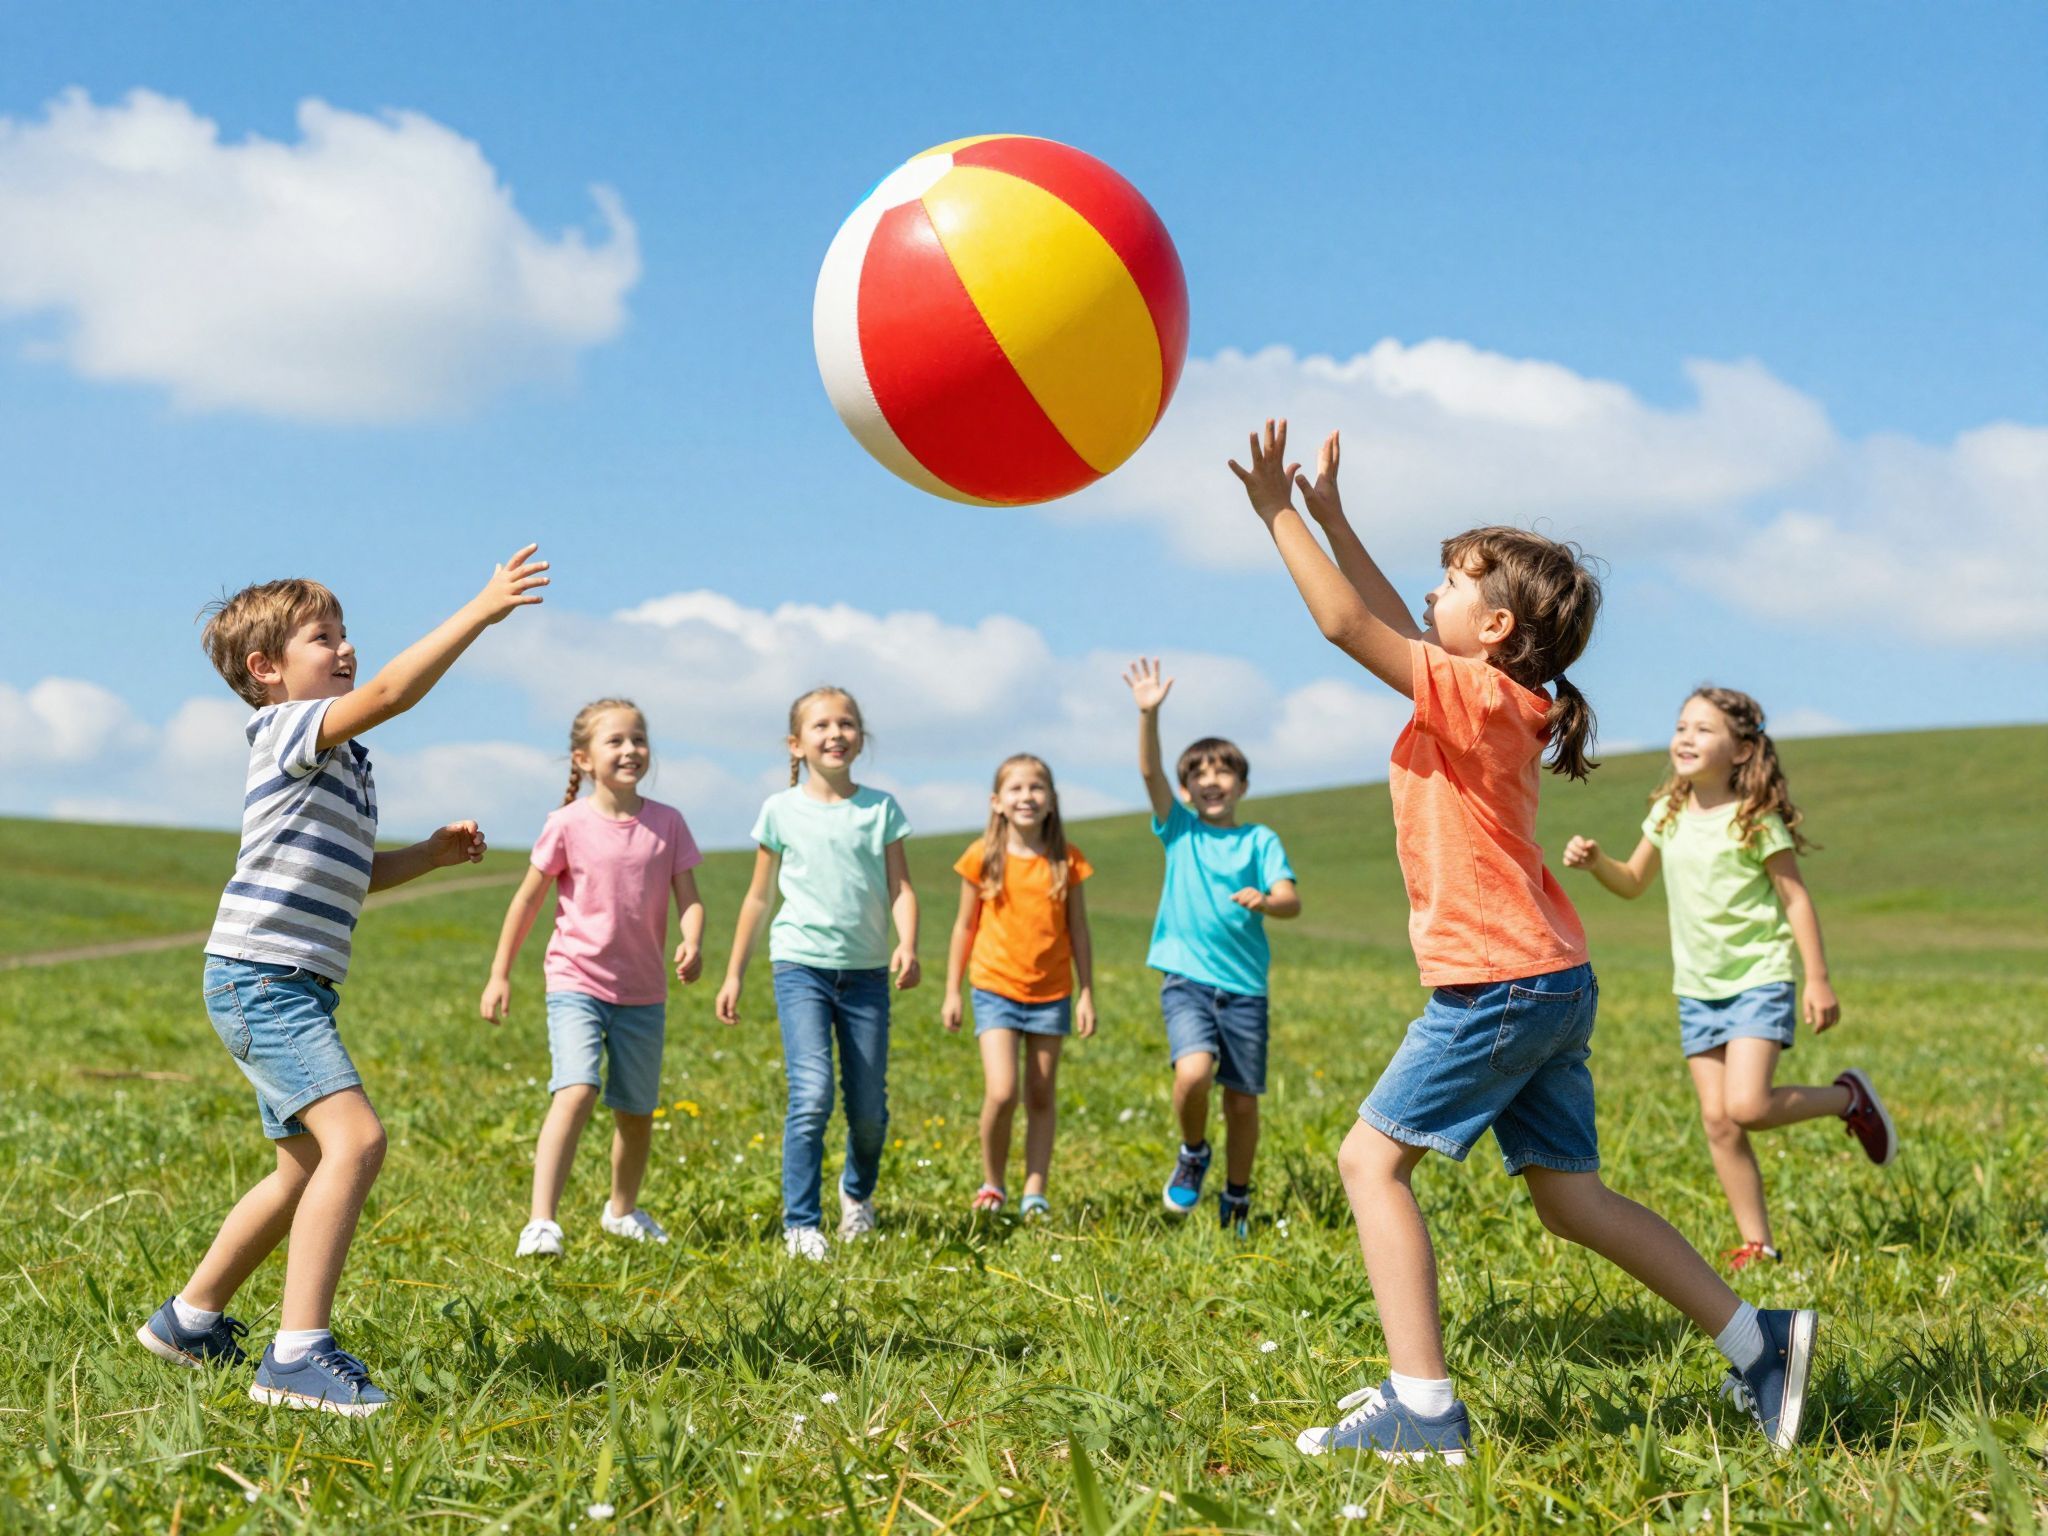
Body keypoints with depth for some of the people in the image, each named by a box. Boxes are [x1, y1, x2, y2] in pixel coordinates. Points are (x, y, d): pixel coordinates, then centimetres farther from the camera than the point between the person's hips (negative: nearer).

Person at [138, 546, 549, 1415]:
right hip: (262, 977, -10)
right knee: (355, 1140, -25)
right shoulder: (287, 730, -8)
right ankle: (298, 1355, -27)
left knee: (308, 1166, 21)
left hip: (292, 990, 10)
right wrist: (481, 610, -26)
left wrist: (431, 854, 14)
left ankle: (191, 1319, 35)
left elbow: (352, 875, 29)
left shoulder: (339, 763, 20)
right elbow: (392, 692, -25)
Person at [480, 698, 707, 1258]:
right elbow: (528, 900, 1)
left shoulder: (667, 823, -1)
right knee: (576, 1091, -24)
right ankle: (541, 1222, -23)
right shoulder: (569, 824, -7)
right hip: (576, 984, -3)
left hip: (643, 993, 3)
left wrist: (692, 942, -23)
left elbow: (688, 898, -2)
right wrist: (499, 974, 3)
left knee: (637, 1112, 13)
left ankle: (622, 1210, 38)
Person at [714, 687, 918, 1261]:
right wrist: (734, 973, 12)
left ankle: (858, 1194, 37)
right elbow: (760, 897, 11)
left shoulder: (880, 807, 5)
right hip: (802, 966, -2)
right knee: (812, 1095, -17)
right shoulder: (782, 811, 3)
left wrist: (907, 945, -17)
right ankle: (801, 1226, -7)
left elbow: (900, 887, 2)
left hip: (866, 971, 2)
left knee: (869, 1108, 6)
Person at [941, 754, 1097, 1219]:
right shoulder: (984, 857, -3)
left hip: (1051, 993, 2)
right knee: (1001, 1094, -12)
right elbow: (965, 925, 4)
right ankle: (992, 1184, 9)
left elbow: (1078, 932, 5)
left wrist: (1086, 995, 4)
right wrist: (952, 992, 5)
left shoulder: (1066, 860, 0)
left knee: (1042, 1096, 7)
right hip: (996, 989, -2)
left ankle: (1035, 1194, 15)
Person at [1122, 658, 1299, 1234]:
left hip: (1245, 985, 1)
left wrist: (1264, 901, -30)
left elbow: (1292, 901, -7)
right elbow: (1148, 771, -8)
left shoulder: (1260, 840, 5)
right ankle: (1192, 1153, 6)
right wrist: (1149, 714, -23)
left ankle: (1236, 1202, 26)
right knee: (1193, 1072, -24)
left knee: (1243, 1100, 5)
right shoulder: (1179, 830, 7)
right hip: (1186, 977, -1)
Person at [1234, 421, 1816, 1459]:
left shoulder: (1479, 694, -12)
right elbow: (1395, 627, 26)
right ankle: (1760, 1342, 14)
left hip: (1500, 985, -10)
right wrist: (1328, 514, 26)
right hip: (1548, 984, 10)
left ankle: (1422, 1407, -13)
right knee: (1571, 1199, 13)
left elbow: (1349, 626, -16)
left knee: (1372, 1159, -8)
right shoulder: (1501, 701, 14)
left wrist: (1279, 514, -9)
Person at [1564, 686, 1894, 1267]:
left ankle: (1848, 1098, 7)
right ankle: (1758, 1246, 12)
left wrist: (1818, 980, -10)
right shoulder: (1667, 815, 5)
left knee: (1746, 1106, -20)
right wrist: (1595, 862, -5)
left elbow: (1795, 896, -8)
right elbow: (1634, 882, 16)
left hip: (1759, 981, -6)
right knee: (1717, 1120, 3)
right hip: (1697, 987, 6)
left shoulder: (1755, 819, -11)